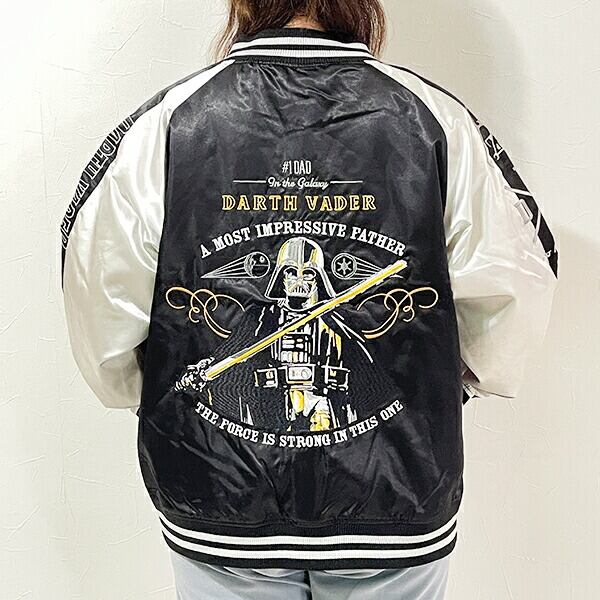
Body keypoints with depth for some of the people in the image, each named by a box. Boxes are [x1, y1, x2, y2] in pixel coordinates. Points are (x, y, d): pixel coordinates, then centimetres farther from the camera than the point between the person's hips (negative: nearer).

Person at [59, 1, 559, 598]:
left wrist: (159, 396, 14)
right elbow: (513, 299, -1)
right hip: (399, 507, 1)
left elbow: (101, 323, -5)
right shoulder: (437, 122, -9)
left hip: (216, 510, 1)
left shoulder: (163, 124, -11)